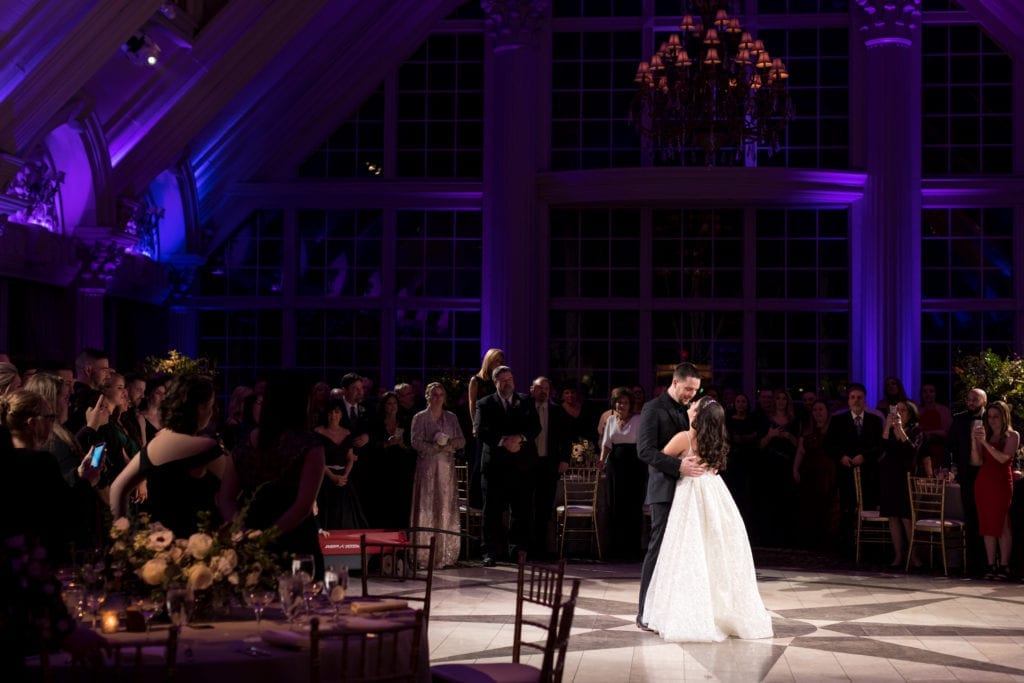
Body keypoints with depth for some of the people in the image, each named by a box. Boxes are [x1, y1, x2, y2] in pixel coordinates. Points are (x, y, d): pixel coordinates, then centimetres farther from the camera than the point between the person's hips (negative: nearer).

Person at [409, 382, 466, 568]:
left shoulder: (451, 417, 14)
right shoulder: (420, 418, 2)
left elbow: (462, 441, 10)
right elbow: (416, 443, -8)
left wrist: (450, 444, -9)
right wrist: (437, 447, -14)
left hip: (447, 468, 4)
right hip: (427, 467, -4)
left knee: (447, 508, 1)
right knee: (427, 508, -7)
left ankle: (445, 554, 4)